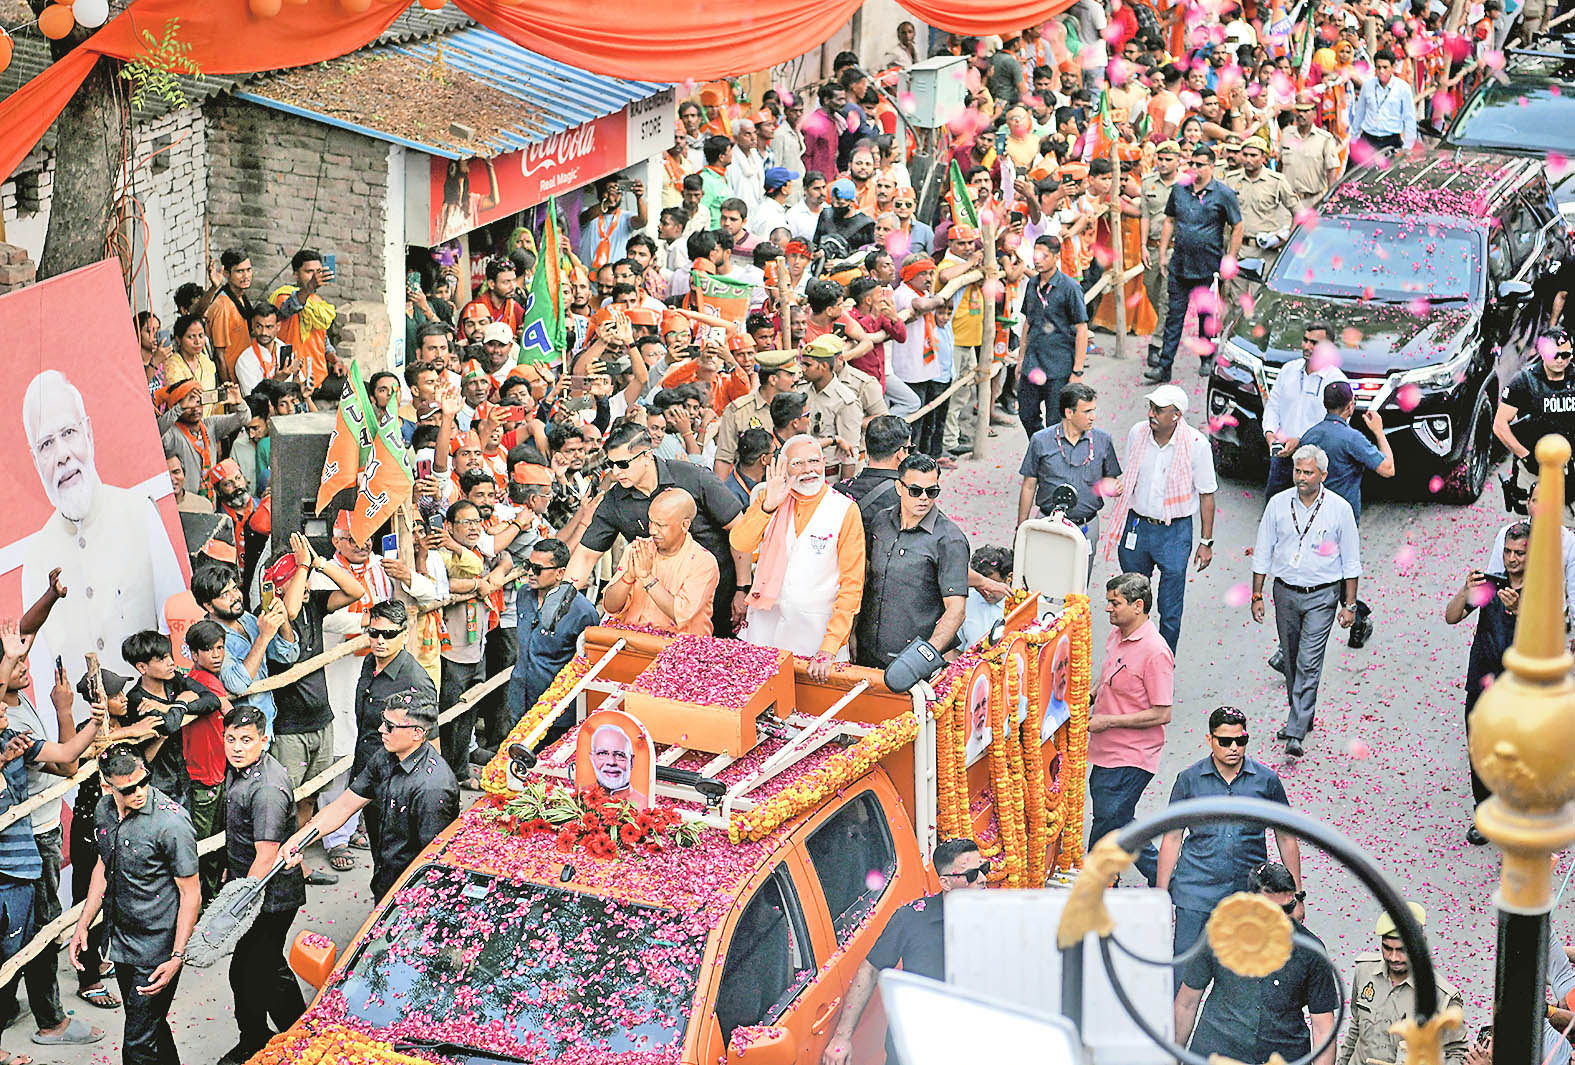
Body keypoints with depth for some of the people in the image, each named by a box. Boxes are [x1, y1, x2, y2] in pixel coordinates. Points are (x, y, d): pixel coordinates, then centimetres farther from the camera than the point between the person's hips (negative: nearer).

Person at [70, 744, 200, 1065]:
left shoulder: (171, 823, -22)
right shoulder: (104, 810, -1)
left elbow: (191, 894, -16)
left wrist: (177, 957, -19)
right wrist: (82, 925, 13)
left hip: (158, 947, -7)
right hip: (121, 939, 7)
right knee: (150, 1025, 21)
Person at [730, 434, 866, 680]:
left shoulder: (845, 510, -6)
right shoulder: (769, 498, 3)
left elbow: (852, 586, -9)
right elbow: (739, 545, -10)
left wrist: (829, 648, -16)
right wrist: (769, 506, -24)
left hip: (816, 632, -3)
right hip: (764, 623, 3)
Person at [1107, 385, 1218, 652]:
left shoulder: (1196, 444, -13)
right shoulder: (1137, 433, -3)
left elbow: (1206, 495, -5)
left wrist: (1206, 542, -4)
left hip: (1175, 532, -4)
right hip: (1136, 526, 4)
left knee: (1170, 610, 2)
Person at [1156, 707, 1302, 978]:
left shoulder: (1266, 780, 3)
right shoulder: (1189, 779, 2)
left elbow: (1286, 838, 10)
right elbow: (1172, 838, 5)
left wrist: (1296, 896, 7)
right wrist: (1161, 895, 1)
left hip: (1250, 892, 1)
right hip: (1197, 892, -1)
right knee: (1185, 970, -5)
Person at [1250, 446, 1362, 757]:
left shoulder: (1339, 509, -5)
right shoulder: (1278, 504, 1)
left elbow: (1351, 561, 2)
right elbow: (1263, 553, 8)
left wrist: (1349, 604, 0)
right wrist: (1257, 595, 5)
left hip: (1322, 595, -3)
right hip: (1285, 592, 3)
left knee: (1308, 664, -11)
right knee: (1291, 661, 12)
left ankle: (1295, 733, -12)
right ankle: (1302, 717, 30)